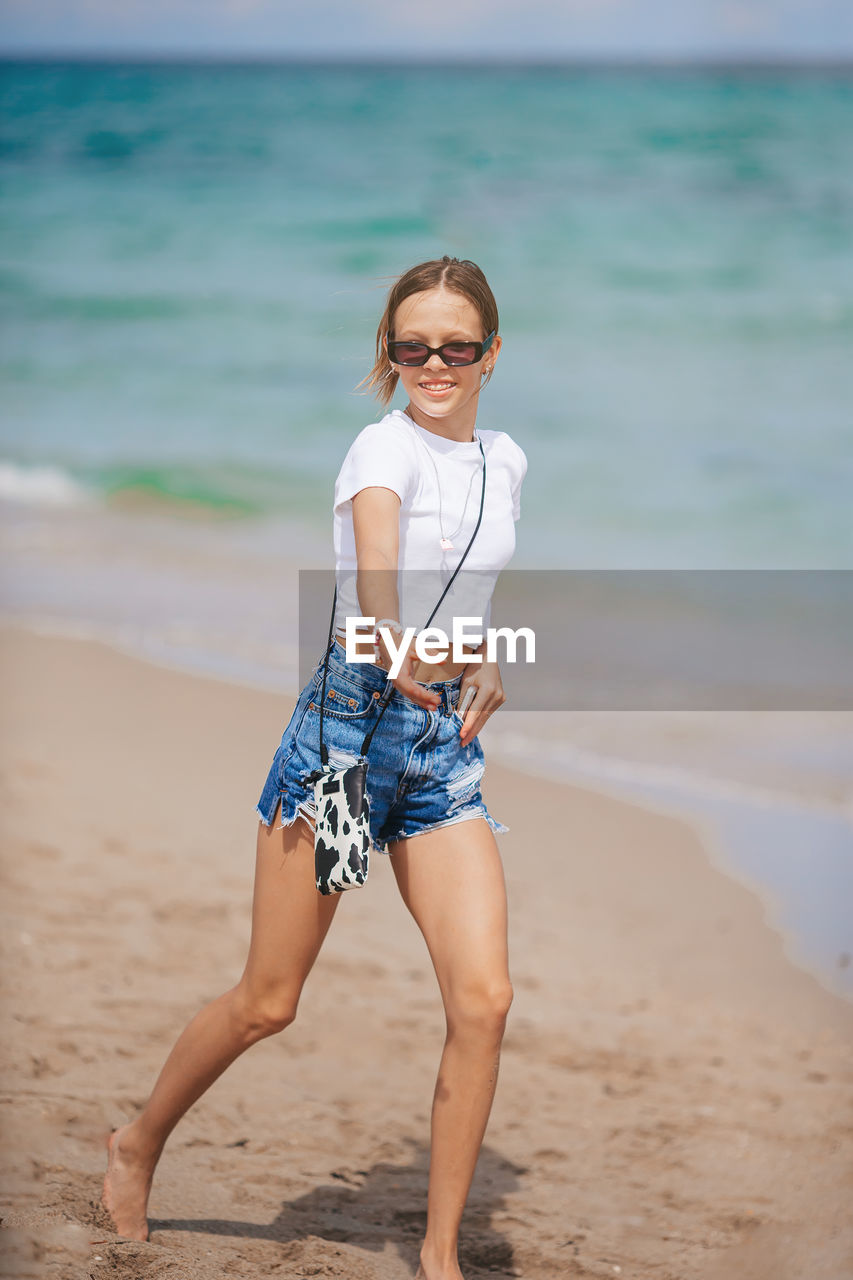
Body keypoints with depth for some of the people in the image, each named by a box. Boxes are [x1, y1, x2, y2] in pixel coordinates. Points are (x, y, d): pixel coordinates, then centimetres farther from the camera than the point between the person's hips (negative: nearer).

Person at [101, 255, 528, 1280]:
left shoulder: (504, 462, 11)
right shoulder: (385, 448, -9)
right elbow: (376, 593, -29)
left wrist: (484, 662, 14)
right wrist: (405, 660, -48)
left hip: (446, 743, 5)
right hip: (349, 722, -5)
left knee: (483, 998, -8)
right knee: (268, 1003, 3)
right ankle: (139, 1144, 30)